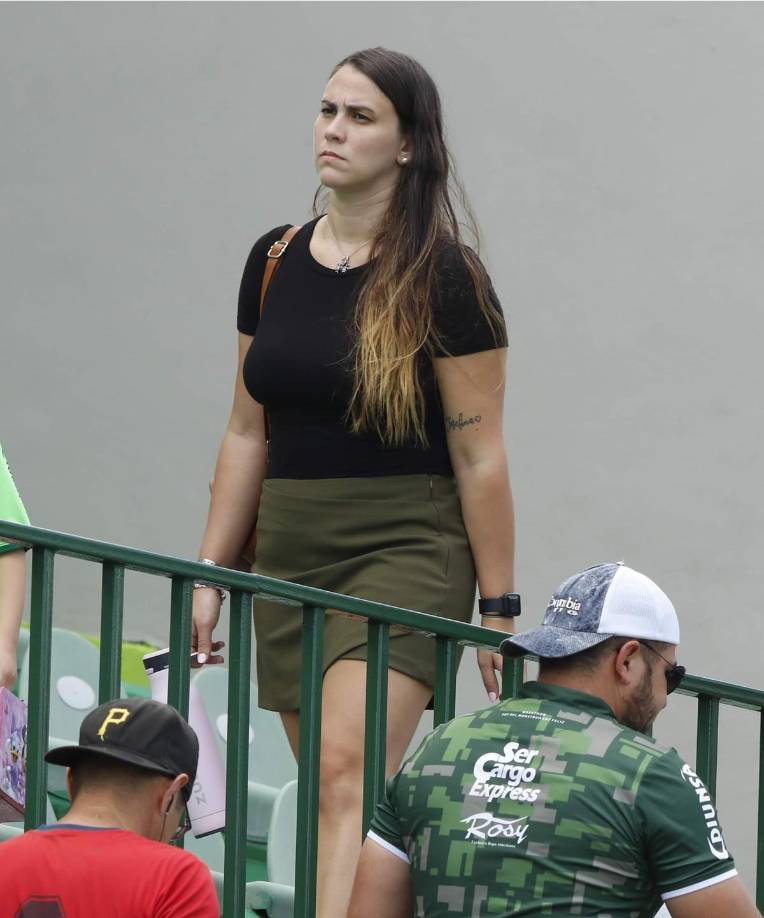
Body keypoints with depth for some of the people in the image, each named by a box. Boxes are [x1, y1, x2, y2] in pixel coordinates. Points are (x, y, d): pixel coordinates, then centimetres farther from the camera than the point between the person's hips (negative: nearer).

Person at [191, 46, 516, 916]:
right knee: (346, 802, 7)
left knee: (346, 770, -22)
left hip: (405, 550, -6)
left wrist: (497, 608, -7)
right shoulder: (274, 262, 9)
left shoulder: (443, 279, -7)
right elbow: (247, 434, 15)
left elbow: (479, 455, -7)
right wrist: (210, 576, 12)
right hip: (289, 551, 6)